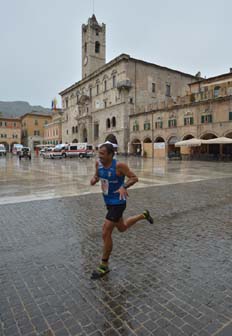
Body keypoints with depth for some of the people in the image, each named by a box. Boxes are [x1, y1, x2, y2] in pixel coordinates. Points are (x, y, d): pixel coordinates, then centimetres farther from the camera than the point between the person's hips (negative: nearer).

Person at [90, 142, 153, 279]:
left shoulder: (119, 165, -23)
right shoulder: (99, 163, -5)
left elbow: (135, 178, -15)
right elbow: (97, 176, 11)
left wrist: (124, 186, -34)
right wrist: (94, 179, -14)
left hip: (118, 203, -8)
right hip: (109, 202, 8)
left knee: (106, 233, -7)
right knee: (122, 228, 26)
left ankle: (104, 266, 14)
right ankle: (143, 215, 47)